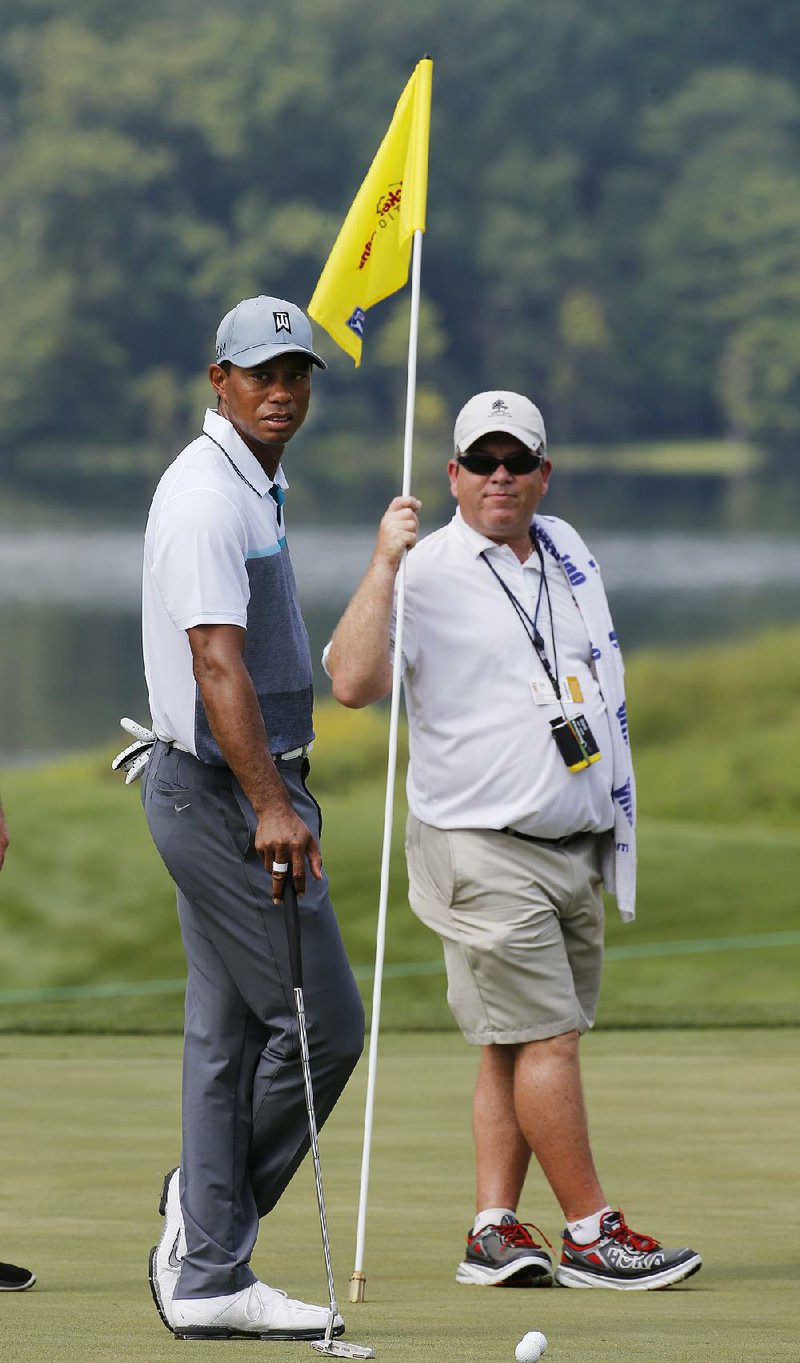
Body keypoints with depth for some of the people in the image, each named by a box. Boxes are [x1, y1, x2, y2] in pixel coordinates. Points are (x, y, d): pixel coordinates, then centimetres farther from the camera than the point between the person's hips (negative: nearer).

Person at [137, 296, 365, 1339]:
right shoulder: (207, 495, -16)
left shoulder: (253, 489, 17)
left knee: (229, 1035, 8)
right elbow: (217, 664, -25)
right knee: (321, 1020, -7)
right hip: (223, 791, -10)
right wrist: (272, 807, -32)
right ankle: (211, 1212, 6)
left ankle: (208, 1275, 9)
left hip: (248, 791, 10)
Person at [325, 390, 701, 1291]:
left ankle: (493, 1230, 7)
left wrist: (617, 828, 22)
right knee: (545, 1039, -9)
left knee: (515, 1046, 6)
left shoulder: (567, 554, 13)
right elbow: (352, 681, -24)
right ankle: (592, 1236, -5)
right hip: (483, 852, -7)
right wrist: (383, 565, -30)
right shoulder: (426, 573, -8)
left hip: (578, 847, 7)